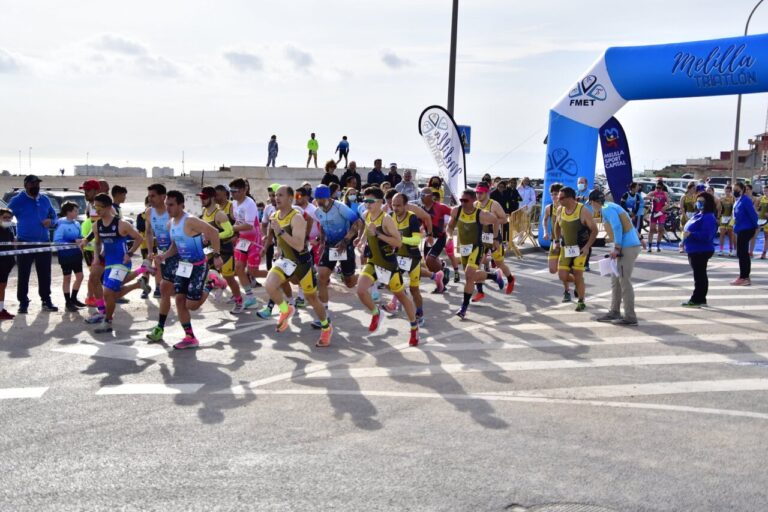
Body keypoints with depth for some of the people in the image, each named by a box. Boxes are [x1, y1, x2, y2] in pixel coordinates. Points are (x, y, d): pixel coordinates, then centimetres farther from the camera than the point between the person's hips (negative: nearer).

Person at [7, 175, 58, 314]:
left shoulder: (45, 199, 9)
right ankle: (23, 302, 9)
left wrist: (51, 222, -5)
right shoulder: (18, 200, -4)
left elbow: (53, 216, 18)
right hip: (24, 243, -4)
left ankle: (46, 300, 18)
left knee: (45, 274, 8)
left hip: (44, 242, 4)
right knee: (23, 274, 1)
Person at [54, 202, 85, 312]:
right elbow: (57, 241, -21)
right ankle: (68, 303, 14)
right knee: (67, 278, 4)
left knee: (79, 276, 11)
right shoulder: (61, 224, -16)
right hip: (66, 254, -7)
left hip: (76, 254, 7)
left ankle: (73, 299, 28)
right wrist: (73, 242, -26)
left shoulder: (77, 224, 6)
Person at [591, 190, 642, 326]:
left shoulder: (607, 209, -10)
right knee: (615, 279, 14)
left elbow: (617, 227, -21)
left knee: (624, 281, -6)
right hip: (629, 246, 10)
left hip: (628, 248, -10)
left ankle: (630, 317, -3)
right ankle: (614, 312, 19)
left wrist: (617, 248, -18)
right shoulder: (611, 207, 18)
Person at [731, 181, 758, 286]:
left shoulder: (745, 200, -16)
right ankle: (744, 276, 21)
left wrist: (755, 227, -13)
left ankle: (744, 278, -2)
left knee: (742, 253, -7)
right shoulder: (739, 200, 12)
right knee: (743, 253, 14)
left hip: (745, 229, -10)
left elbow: (752, 214, -19)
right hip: (741, 229, 10)